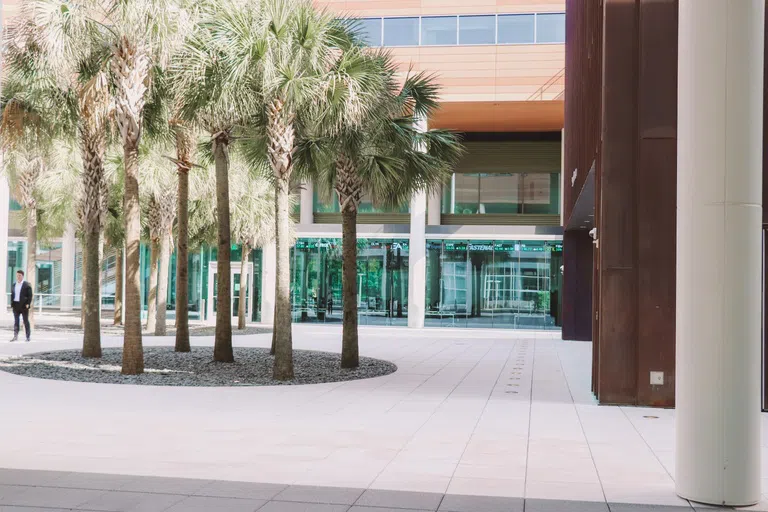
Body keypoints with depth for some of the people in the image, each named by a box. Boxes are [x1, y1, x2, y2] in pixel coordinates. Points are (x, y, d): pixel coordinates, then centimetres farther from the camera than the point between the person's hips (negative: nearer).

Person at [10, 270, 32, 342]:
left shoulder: (27, 285, -4)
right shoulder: (13, 285, 13)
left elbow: (30, 295, -6)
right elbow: (12, 295, 16)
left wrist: (28, 304, -14)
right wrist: (11, 304, 6)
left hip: (24, 305, -5)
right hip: (15, 305, 5)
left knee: (26, 321, 2)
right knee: (15, 321, 4)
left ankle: (28, 337, 6)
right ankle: (15, 336, 7)